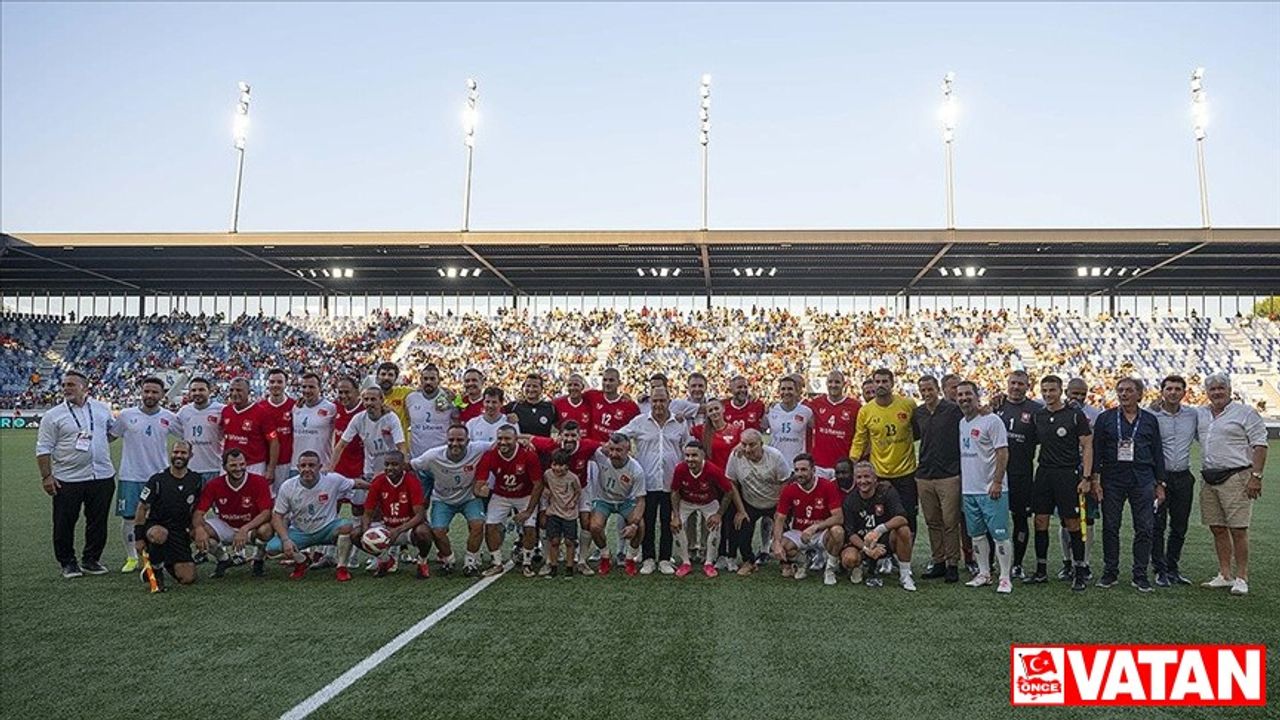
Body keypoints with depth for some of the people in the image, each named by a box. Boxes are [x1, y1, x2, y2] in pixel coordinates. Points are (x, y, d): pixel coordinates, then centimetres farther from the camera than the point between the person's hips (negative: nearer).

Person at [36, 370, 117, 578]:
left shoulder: (102, 408, 6)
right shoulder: (53, 416, -2)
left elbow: (113, 429, 24)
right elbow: (43, 449, -3)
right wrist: (46, 476, -8)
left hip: (102, 475, 2)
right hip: (68, 480, -2)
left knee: (98, 521, 9)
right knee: (64, 523, 4)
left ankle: (91, 559, 23)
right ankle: (67, 562, 20)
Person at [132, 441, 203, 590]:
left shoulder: (195, 481, 3)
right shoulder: (157, 480, -8)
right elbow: (142, 509, -5)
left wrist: (193, 530, 9)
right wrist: (139, 538, -8)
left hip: (180, 531, 3)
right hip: (155, 526, -3)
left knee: (188, 578, -7)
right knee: (160, 534, -42)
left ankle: (168, 563, 26)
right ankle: (155, 569, -14)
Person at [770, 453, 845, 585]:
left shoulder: (828, 486, -16)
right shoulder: (789, 490, -9)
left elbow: (839, 518, -21)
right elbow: (779, 519, -8)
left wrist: (815, 527, -35)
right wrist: (777, 543, -25)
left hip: (822, 533, -2)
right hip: (798, 533, 2)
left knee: (837, 531, -35)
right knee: (778, 549, -26)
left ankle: (830, 569, -7)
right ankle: (801, 563, 11)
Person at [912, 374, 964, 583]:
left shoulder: (953, 410, -5)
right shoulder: (918, 413, 11)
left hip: (949, 475, -5)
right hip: (924, 476, 5)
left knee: (950, 522, -2)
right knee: (932, 522, 11)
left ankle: (953, 564, 7)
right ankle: (937, 562, 19)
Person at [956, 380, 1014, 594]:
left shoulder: (991, 420, -10)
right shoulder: (961, 424, 13)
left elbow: (1003, 453, -13)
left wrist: (997, 482, -18)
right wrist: (960, 482, 15)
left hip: (991, 490, -7)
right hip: (968, 489, 7)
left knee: (999, 534, -4)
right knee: (977, 534, 13)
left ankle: (1005, 578, 3)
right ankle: (984, 574, 23)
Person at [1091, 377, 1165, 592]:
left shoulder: (1150, 420, 11)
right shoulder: (1105, 419, 6)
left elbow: (1157, 453, 12)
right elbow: (1096, 450, 4)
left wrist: (1160, 484, 8)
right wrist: (1095, 480, -4)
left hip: (1142, 480, 1)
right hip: (1112, 479, -1)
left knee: (1144, 529, -1)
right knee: (1110, 528, 2)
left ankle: (1140, 575, 8)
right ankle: (1110, 572, 12)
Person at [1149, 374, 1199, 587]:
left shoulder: (1193, 415, 8)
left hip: (1184, 477, 4)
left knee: (1179, 527, 10)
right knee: (1157, 526, -2)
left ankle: (1172, 569, 21)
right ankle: (1160, 571, 6)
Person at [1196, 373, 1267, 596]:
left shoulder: (1245, 413, -2)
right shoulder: (1199, 414, 14)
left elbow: (1260, 445, -6)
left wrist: (1256, 476, -14)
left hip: (1235, 477, -6)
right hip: (1208, 478, 6)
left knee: (1238, 529, -5)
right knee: (1217, 528, 9)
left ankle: (1241, 578, 3)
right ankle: (1225, 575, 18)